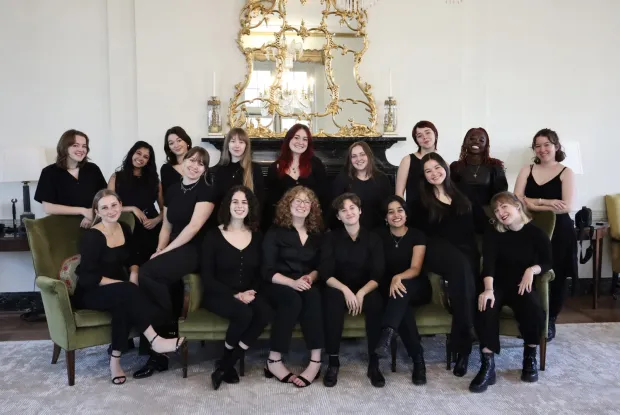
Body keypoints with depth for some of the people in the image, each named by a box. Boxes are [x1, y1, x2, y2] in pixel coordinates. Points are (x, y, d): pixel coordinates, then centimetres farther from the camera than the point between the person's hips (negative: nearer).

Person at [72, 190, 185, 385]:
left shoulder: (124, 229, 4)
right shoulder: (92, 236, -16)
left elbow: (132, 259, 17)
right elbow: (87, 277, -20)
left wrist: (133, 275, -6)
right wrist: (125, 284, -23)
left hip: (118, 292, 5)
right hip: (90, 294, -5)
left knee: (123, 304, -31)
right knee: (127, 292, -35)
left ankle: (115, 360, -22)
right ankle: (155, 340, -32)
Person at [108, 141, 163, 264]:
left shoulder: (154, 179, 14)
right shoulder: (116, 177, 8)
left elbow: (164, 208, 9)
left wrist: (156, 220, -9)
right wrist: (132, 209, -9)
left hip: (151, 230, 1)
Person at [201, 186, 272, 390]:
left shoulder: (257, 236, 10)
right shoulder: (213, 236, -1)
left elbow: (261, 272, 10)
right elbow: (207, 277, -5)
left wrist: (251, 292, -11)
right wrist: (235, 295, -15)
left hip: (248, 294, 4)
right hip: (219, 294, -3)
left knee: (266, 313, -30)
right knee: (244, 313, -35)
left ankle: (225, 365, -16)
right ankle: (228, 363, -7)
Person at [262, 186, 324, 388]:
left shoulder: (316, 235, 15)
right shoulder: (275, 233, 2)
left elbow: (319, 266, 15)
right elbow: (268, 271, -5)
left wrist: (310, 277, -10)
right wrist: (292, 282, -22)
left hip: (305, 285, 3)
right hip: (278, 286, -3)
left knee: (313, 295, -32)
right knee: (293, 298, -36)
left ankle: (315, 361, -34)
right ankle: (274, 361, -29)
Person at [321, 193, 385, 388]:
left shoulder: (373, 239, 3)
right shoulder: (331, 238, 3)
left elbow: (378, 275, -5)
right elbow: (325, 273, -6)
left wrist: (361, 293, -24)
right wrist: (345, 290, -24)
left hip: (366, 290, 1)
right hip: (338, 288, 0)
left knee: (375, 301, -34)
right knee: (332, 298, -35)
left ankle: (374, 362, -23)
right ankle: (333, 362, -27)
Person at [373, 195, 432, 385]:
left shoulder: (417, 236, -1)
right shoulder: (380, 235, 5)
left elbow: (416, 268, -13)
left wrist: (398, 278, -34)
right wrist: (391, 282, -17)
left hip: (416, 288, 0)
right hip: (388, 288, 1)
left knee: (402, 289, -37)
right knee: (403, 307, -34)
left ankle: (387, 335, -53)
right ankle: (418, 359, -32)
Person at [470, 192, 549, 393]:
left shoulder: (536, 233, 3)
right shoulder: (493, 233, 2)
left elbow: (548, 262, 4)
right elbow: (488, 263, -12)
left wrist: (532, 269, -20)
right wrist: (488, 289, -30)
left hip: (521, 285, 0)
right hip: (498, 284, 0)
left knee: (534, 310, -32)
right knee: (485, 307, -33)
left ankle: (530, 357, -4)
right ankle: (487, 364, -34)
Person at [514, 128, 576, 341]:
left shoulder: (566, 172, 1)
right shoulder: (527, 170, 8)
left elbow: (566, 206, -12)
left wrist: (534, 203, -11)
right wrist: (547, 202, -13)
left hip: (559, 233, -1)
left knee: (555, 278, 4)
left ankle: (550, 322, 21)